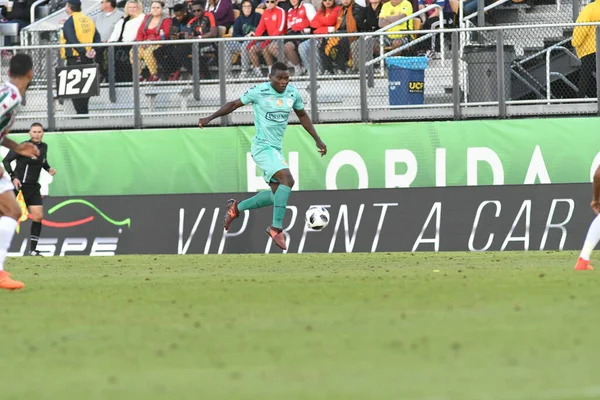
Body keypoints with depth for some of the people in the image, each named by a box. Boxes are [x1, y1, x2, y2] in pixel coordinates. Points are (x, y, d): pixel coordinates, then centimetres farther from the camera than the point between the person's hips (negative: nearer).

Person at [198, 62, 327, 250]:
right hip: (262, 146, -7)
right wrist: (210, 118, -2)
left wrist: (318, 140, 18)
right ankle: (276, 228, -20)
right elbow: (234, 104, 1)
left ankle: (237, 208, 27)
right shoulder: (259, 92, -11)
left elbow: (302, 116, 20)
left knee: (277, 194, 8)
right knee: (287, 179, -25)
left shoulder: (293, 93, 4)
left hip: (276, 148, 7)